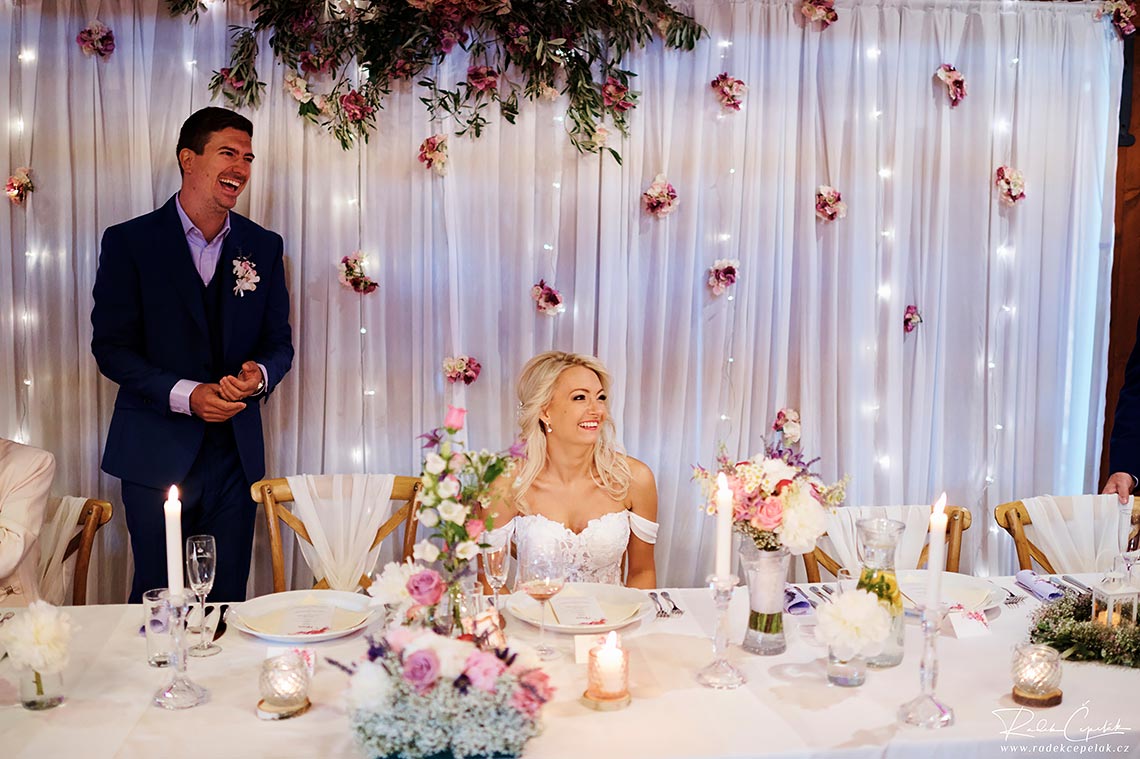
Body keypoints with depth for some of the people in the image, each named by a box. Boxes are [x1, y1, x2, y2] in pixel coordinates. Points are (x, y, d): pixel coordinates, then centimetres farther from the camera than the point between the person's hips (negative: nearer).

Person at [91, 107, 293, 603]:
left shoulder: (264, 246, 7)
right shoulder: (129, 242, -2)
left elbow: (279, 342, 10)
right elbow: (111, 348, -5)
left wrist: (260, 374, -13)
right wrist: (185, 394, -18)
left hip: (236, 450, 3)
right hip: (157, 451, -3)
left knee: (228, 598, 8)